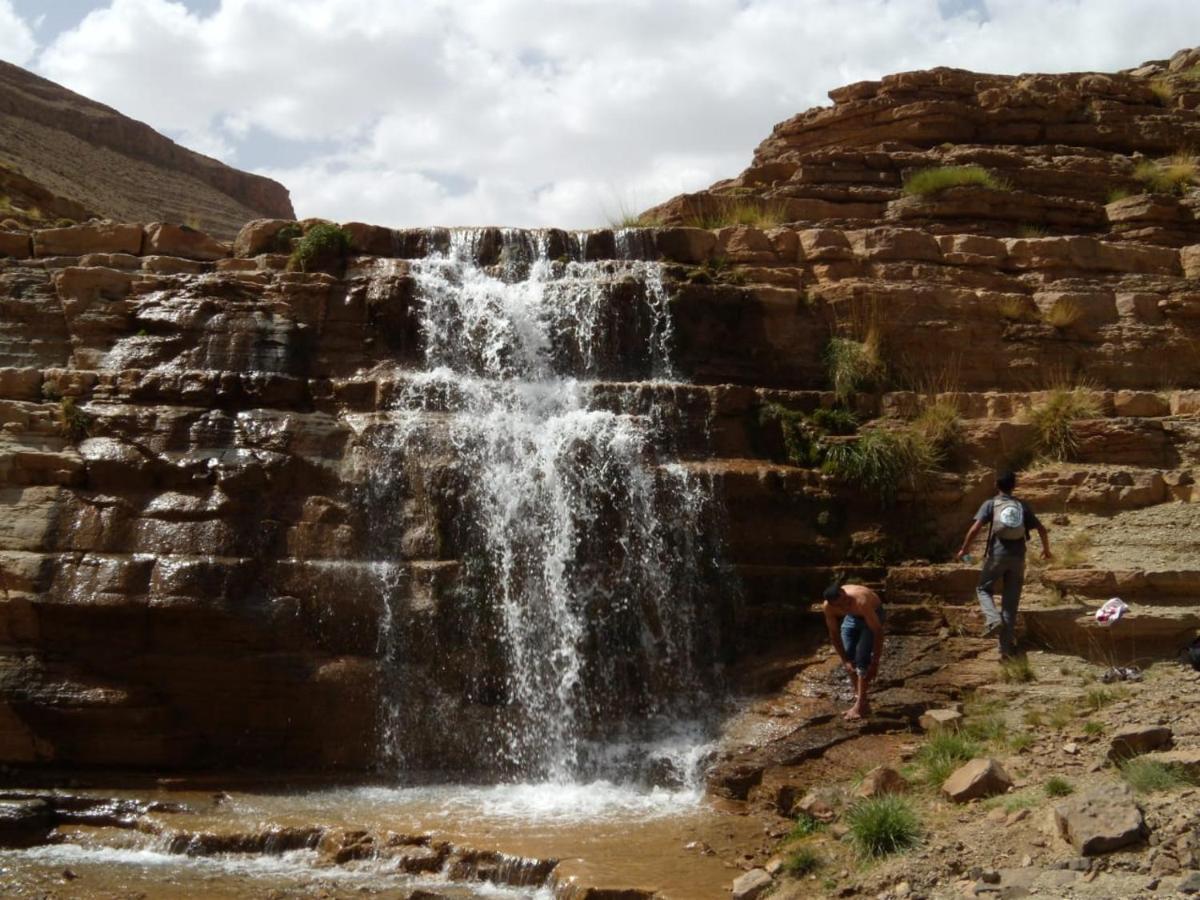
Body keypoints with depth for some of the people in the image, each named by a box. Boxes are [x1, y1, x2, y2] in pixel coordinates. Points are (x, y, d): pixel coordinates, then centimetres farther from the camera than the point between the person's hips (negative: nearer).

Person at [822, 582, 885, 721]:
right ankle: (860, 701, 11)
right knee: (848, 658, -1)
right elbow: (834, 634, -14)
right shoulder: (827, 607, -29)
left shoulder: (861, 602, -42)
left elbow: (878, 631, -34)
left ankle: (860, 707, -14)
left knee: (862, 658, -16)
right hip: (852, 616, 5)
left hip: (873, 614, -5)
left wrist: (875, 662, -30)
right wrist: (845, 660, -15)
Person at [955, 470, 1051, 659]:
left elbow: (975, 528, -10)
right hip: (1017, 557, 2)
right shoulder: (1022, 506, 11)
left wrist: (964, 549, 1)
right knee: (1011, 601, 7)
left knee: (984, 589, 17)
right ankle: (1006, 646, 6)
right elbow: (1042, 529, 9)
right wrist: (1046, 549, 26)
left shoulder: (990, 504, 3)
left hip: (996, 554, -2)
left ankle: (993, 619, -12)